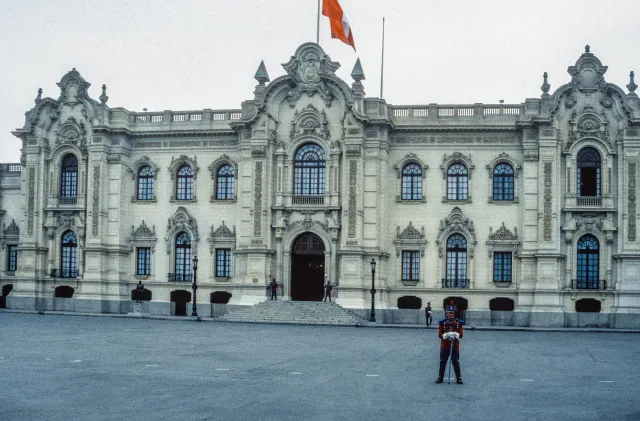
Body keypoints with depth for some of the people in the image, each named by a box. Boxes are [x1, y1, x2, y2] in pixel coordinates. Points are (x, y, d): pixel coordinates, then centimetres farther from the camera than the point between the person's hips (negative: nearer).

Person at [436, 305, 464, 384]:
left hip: (455, 346, 0)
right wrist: (446, 335, -22)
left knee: (456, 362, 2)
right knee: (442, 362, 6)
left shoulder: (458, 323, 1)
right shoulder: (442, 322, -1)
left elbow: (461, 334, 0)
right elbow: (440, 334, -2)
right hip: (444, 346, 0)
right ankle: (440, 377, 15)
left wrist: (455, 335, -21)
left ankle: (458, 378, 11)